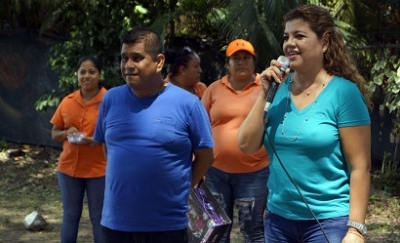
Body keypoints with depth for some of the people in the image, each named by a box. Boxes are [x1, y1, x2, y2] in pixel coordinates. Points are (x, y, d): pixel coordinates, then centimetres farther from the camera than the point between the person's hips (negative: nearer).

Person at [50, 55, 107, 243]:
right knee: (70, 215, 13)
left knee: (98, 218, 5)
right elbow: (54, 134, 10)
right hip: (69, 168, 4)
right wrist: (66, 133, -11)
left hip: (99, 169, -4)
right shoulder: (67, 101, 4)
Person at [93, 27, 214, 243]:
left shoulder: (187, 103, -6)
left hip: (168, 225, -3)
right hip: (116, 222, 3)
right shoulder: (111, 99, 3)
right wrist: (123, 180, 11)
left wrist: (180, 189, 1)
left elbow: (205, 156, 1)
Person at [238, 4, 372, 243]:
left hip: (328, 221, -5)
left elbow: (360, 166, -11)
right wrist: (264, 92, -8)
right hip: (278, 218, 5)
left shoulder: (344, 92, -10)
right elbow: (247, 145, -1)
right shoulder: (279, 89, 5)